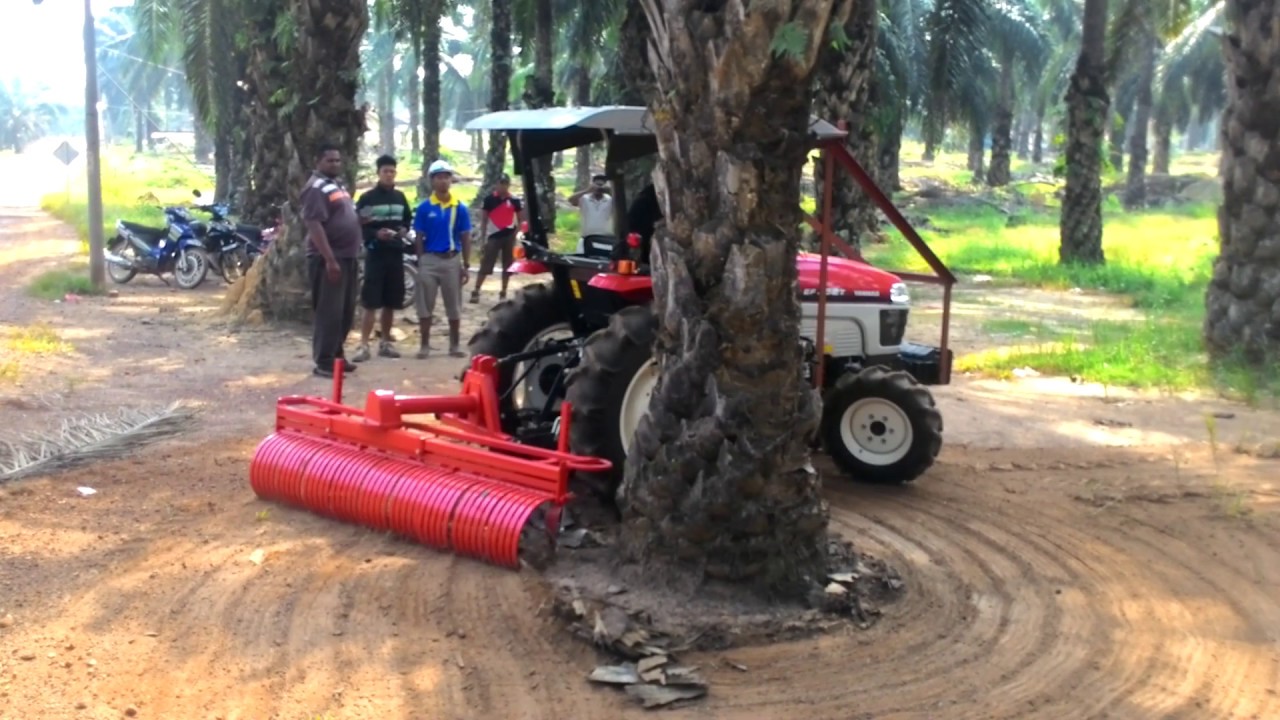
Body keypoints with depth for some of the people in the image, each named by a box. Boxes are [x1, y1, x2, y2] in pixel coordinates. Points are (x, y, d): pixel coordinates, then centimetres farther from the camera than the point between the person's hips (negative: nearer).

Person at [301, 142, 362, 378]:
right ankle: (323, 362, -5)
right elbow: (314, 226, -21)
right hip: (328, 259, -10)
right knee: (329, 312, -8)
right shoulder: (316, 188, -13)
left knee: (346, 312, 14)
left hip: (347, 257, 10)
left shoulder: (338, 185, 17)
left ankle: (336, 355, 24)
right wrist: (330, 260, -26)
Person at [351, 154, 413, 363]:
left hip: (396, 254, 5)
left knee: (391, 302, 10)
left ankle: (385, 342, 19)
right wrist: (375, 234, -21)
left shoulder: (400, 197, 12)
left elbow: (408, 219, 23)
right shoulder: (367, 198, -3)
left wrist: (404, 230, 2)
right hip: (375, 254, -5)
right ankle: (363, 345, -8)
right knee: (370, 302, -9)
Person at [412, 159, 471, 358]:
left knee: (453, 306, 8)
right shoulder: (424, 207, -2)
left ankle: (455, 344, 17)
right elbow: (419, 238, 1)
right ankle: (424, 344, 12)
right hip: (429, 260, -1)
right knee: (425, 305, 3)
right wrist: (419, 263, -2)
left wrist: (466, 265, 1)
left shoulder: (460, 208, 0)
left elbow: (465, 238, 4)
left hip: (452, 260, 1)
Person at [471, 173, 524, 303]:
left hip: (509, 235, 2)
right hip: (494, 235, -2)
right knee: (485, 265, -6)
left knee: (507, 266, 8)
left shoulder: (514, 200, 0)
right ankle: (476, 291, -3)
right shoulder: (489, 199, -3)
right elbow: (484, 219, 2)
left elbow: (520, 218, 7)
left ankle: (503, 292, 18)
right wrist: (484, 237, -2)